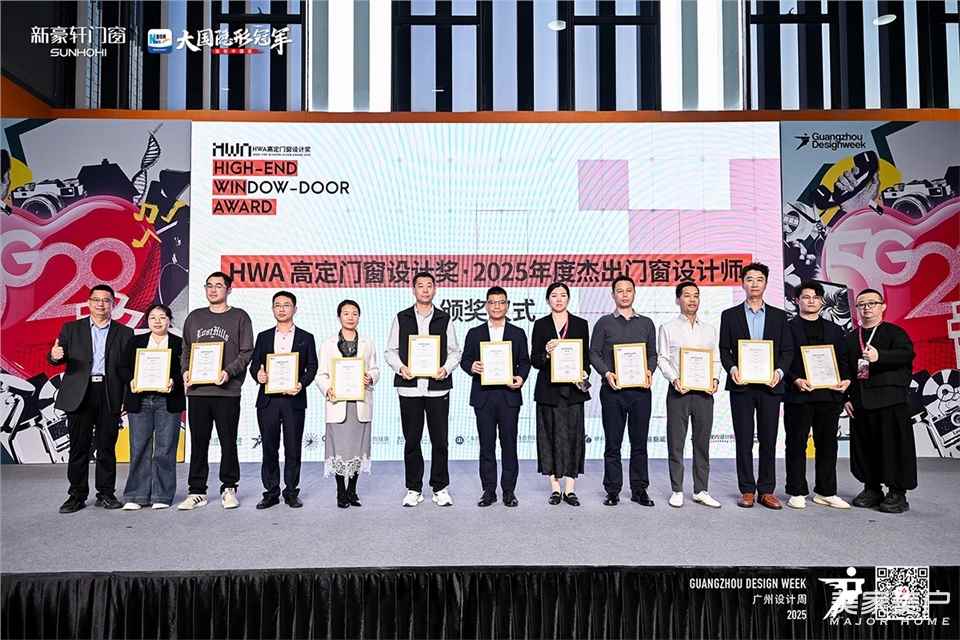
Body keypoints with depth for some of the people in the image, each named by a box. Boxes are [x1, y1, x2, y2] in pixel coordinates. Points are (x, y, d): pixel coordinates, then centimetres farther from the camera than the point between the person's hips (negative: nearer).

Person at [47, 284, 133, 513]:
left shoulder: (124, 333, 10)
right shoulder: (71, 329, 12)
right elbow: (56, 358, 4)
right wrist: (55, 356, -21)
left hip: (110, 396, 0)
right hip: (79, 395, 0)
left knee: (107, 447, 5)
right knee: (79, 447, 4)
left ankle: (106, 493, 15)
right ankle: (77, 495, 14)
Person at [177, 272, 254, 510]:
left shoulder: (239, 317, 4)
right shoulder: (194, 317, 16)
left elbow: (247, 352, -1)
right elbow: (185, 351, 19)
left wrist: (228, 372, -15)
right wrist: (185, 371, 1)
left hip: (227, 391, -3)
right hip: (197, 390, 3)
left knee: (228, 442, 3)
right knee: (198, 442, 7)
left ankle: (229, 489, 15)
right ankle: (196, 491, 15)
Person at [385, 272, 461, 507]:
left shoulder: (444, 319, 9)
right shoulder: (401, 318, 8)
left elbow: (455, 352, 9)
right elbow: (390, 351, 8)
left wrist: (446, 369, -9)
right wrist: (400, 368, -10)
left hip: (438, 387, 0)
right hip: (409, 387, 0)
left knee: (439, 440, 3)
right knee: (411, 440, 6)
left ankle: (440, 488, 16)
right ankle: (413, 489, 18)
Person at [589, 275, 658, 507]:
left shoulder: (646, 323, 14)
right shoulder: (604, 323, 7)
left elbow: (653, 354, 14)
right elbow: (593, 353, 3)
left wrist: (649, 371, -6)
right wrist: (607, 373, -13)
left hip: (640, 389, 2)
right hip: (613, 389, -2)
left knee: (639, 443, 6)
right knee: (612, 443, 2)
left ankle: (639, 489, 15)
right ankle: (612, 490, 11)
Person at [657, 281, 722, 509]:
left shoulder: (709, 329, 15)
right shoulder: (668, 328, 4)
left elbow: (716, 359, 13)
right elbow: (662, 358, 0)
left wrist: (715, 379, -5)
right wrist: (674, 379, -15)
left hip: (704, 391, 3)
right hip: (678, 390, -3)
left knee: (702, 443, 7)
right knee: (676, 443, 1)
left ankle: (701, 490, 16)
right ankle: (677, 491, 10)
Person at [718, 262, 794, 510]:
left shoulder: (779, 316, 11)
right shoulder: (730, 315, 8)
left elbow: (787, 350, 7)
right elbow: (724, 350, 5)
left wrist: (779, 371, -10)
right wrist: (732, 368, -13)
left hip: (770, 385, 1)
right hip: (741, 386, -1)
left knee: (768, 440, 4)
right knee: (744, 440, 2)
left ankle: (767, 490, 14)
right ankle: (747, 490, 10)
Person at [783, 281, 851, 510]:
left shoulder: (834, 330, 17)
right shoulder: (787, 328, 3)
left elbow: (843, 360, 15)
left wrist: (845, 380, -4)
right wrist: (796, 380, -17)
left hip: (829, 394, 4)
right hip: (798, 396, -4)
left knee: (827, 445, 9)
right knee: (797, 444, 2)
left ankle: (825, 492, 20)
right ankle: (797, 492, 9)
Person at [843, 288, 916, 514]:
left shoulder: (895, 332, 5)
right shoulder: (850, 339, 17)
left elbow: (907, 354, -14)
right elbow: (845, 370, 15)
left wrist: (879, 356, -29)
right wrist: (846, 397, 6)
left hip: (890, 400, -4)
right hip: (860, 401, 4)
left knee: (894, 445, -3)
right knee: (864, 447, 6)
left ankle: (897, 493, 5)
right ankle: (872, 489, 18)